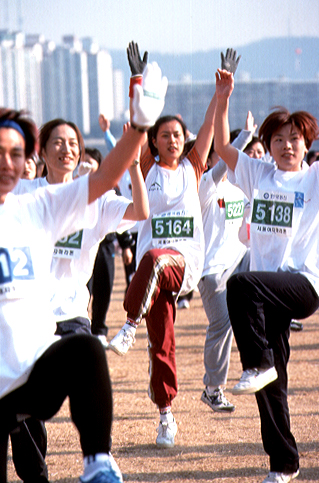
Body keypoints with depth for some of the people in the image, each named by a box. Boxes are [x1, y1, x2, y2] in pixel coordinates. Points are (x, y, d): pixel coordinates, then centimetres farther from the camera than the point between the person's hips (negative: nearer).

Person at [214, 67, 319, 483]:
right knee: (272, 384, 3)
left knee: (242, 285, -33)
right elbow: (222, 147, 7)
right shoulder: (258, 175, 13)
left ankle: (259, 364, -23)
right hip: (269, 288, 5)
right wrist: (223, 100, -4)